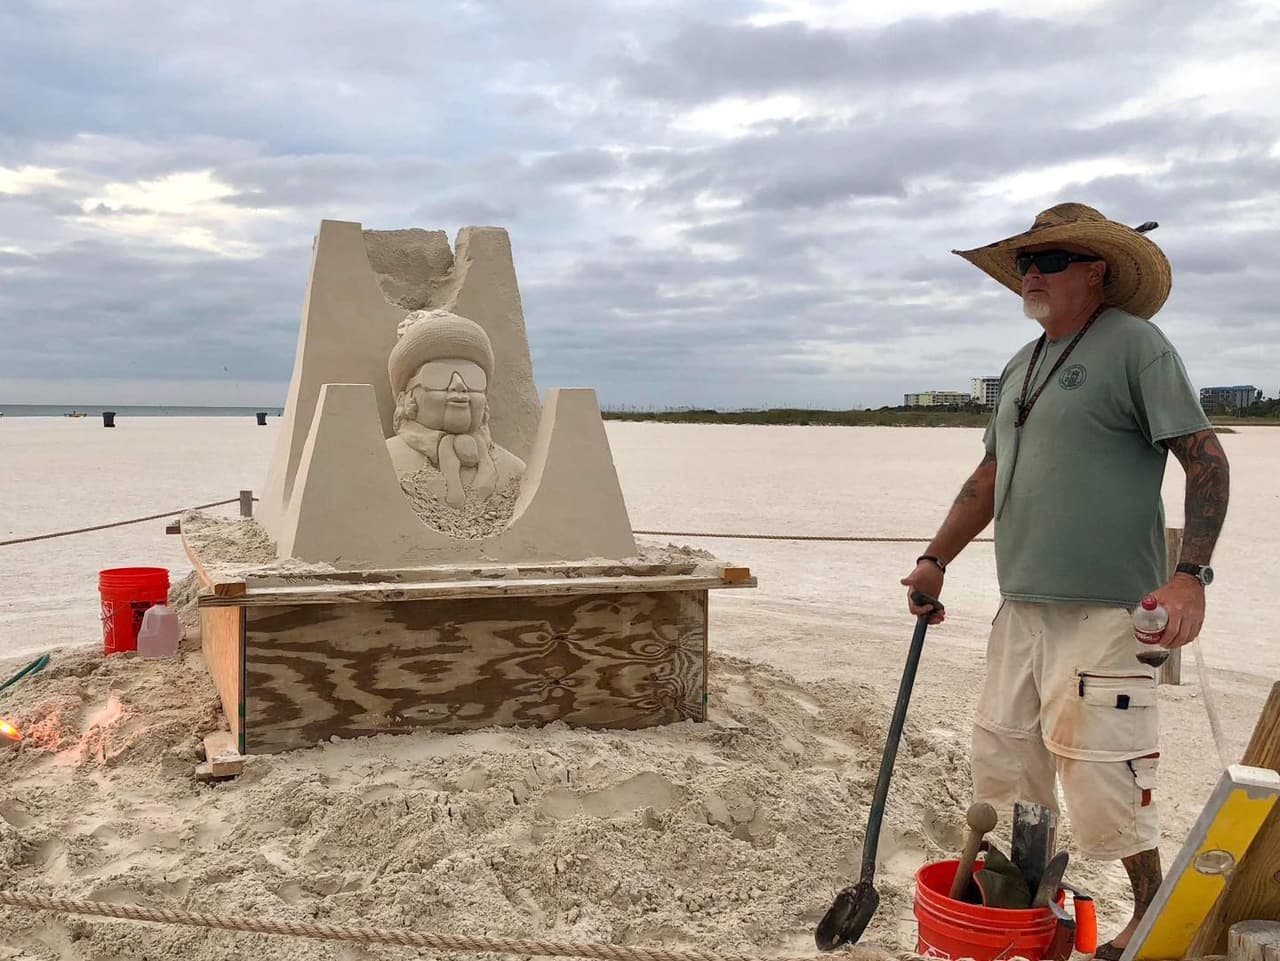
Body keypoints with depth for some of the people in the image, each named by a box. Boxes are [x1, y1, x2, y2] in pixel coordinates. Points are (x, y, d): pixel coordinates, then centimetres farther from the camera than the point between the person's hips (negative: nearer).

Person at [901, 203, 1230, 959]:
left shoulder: (1134, 345, -7)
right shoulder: (1022, 366, 16)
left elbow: (1206, 458, -11)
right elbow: (991, 477, 22)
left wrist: (1191, 574, -20)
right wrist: (936, 560, 17)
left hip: (1103, 611, -8)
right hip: (1023, 606, 8)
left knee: (1101, 769, -3)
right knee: (1003, 756, 13)